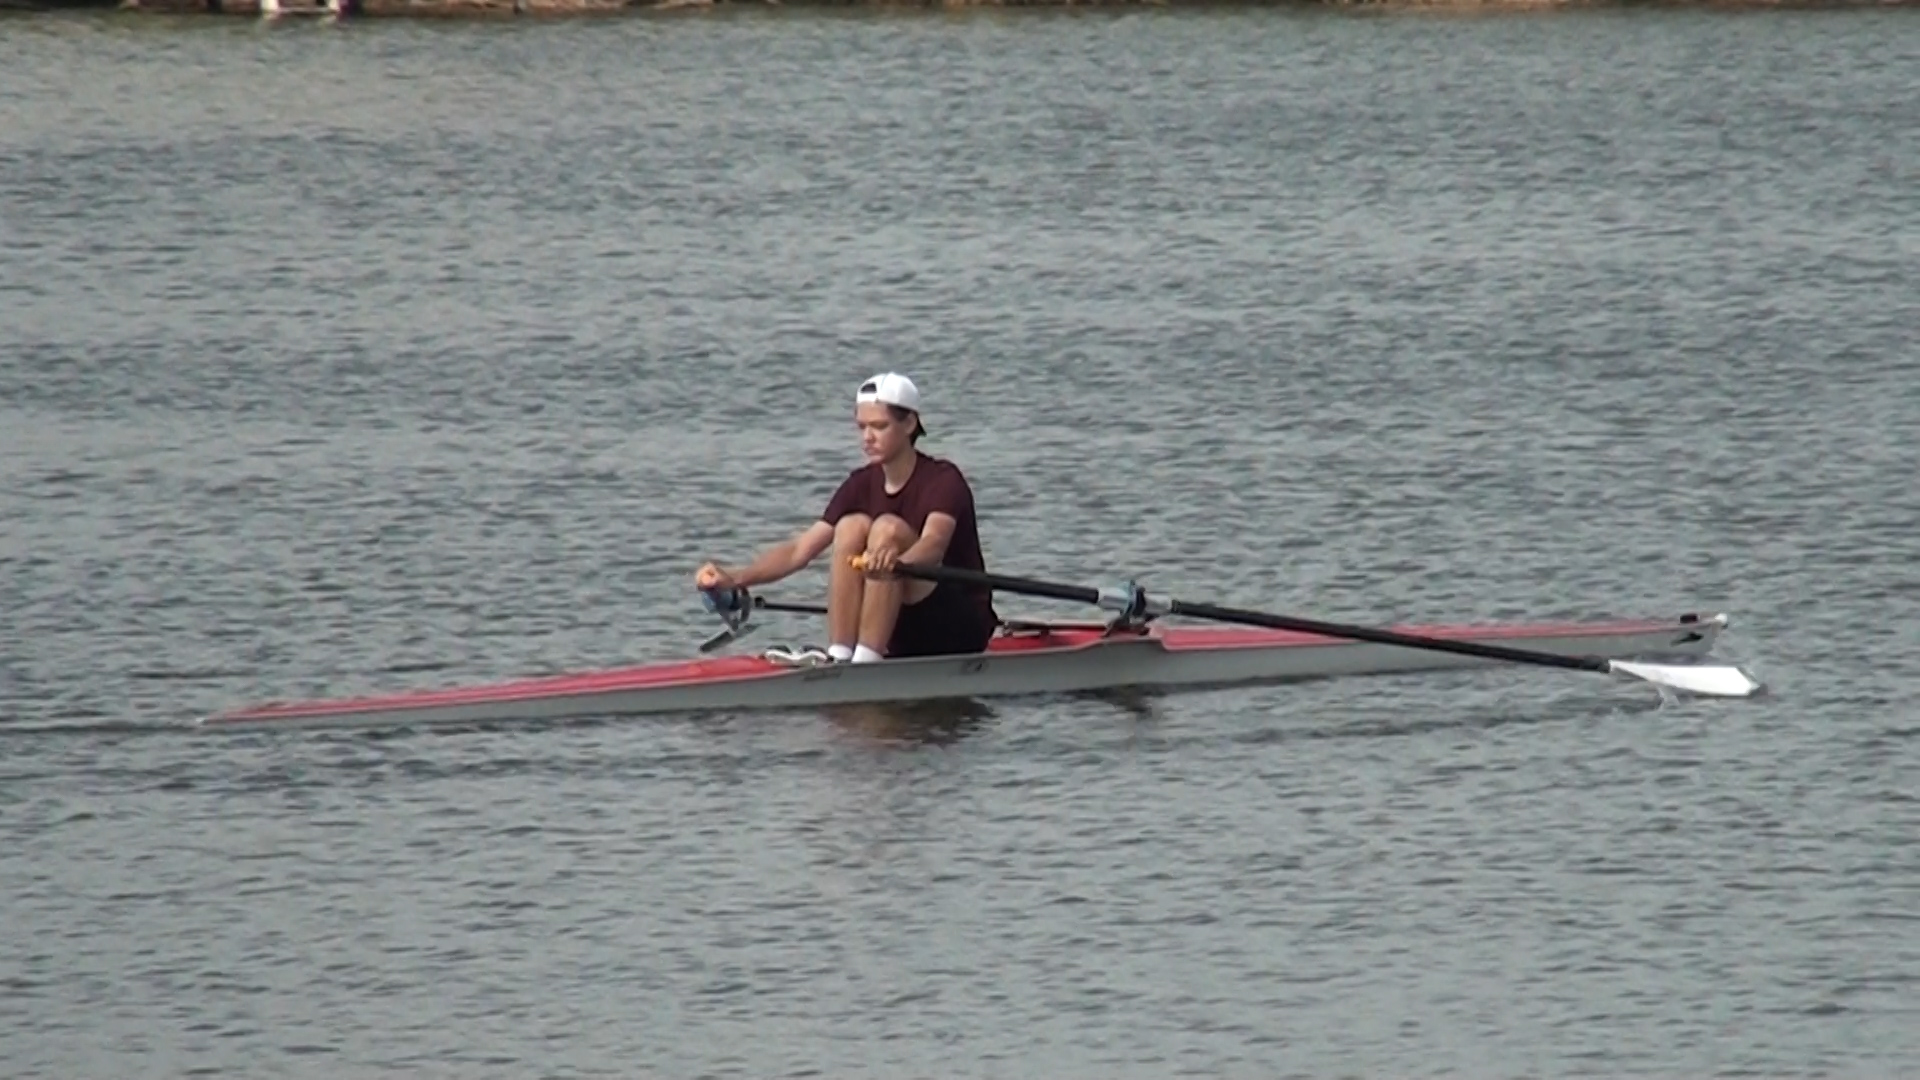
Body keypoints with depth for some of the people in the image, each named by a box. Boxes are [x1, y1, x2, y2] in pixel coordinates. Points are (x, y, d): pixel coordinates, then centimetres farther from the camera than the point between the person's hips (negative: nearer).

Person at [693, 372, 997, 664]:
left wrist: (895, 563, -57)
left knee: (887, 529, -26)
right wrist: (735, 579, -19)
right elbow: (801, 549, -3)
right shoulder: (862, 485, 4)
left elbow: (934, 543, -34)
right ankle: (839, 657, -22)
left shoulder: (943, 480, -13)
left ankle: (866, 661, -32)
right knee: (851, 526, -15)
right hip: (905, 638, 6)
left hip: (962, 629, -6)